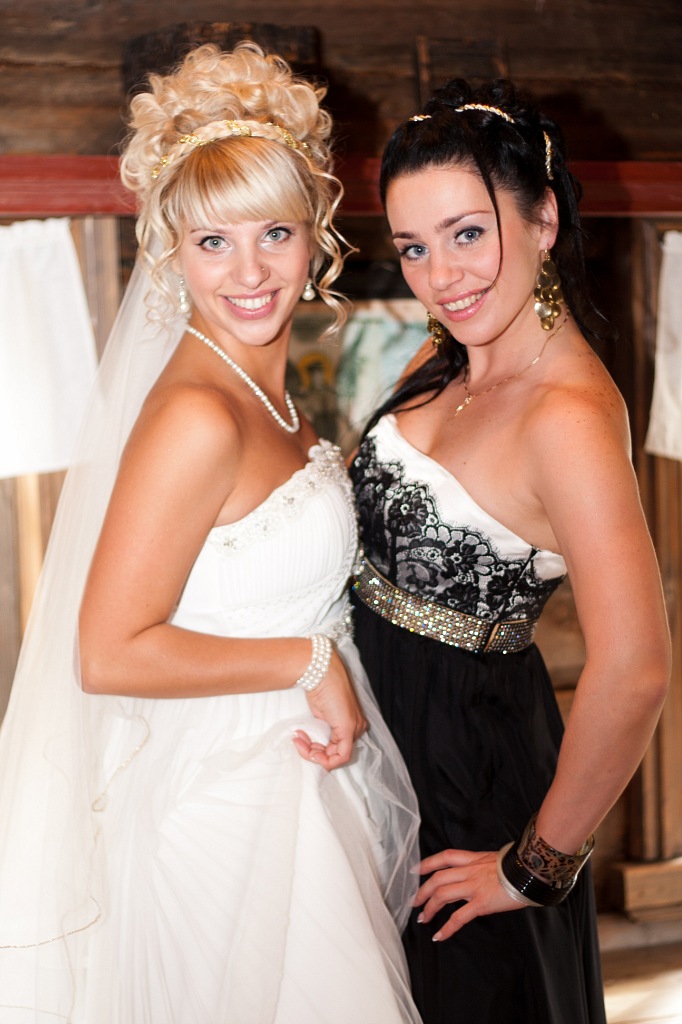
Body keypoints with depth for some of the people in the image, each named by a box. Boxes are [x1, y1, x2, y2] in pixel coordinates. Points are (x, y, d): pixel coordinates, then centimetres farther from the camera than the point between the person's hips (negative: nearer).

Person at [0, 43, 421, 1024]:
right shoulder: (195, 418, -25)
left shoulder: (267, 388, 3)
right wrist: (310, 662, -19)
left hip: (293, 774, 9)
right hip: (225, 802, -9)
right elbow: (110, 655, -25)